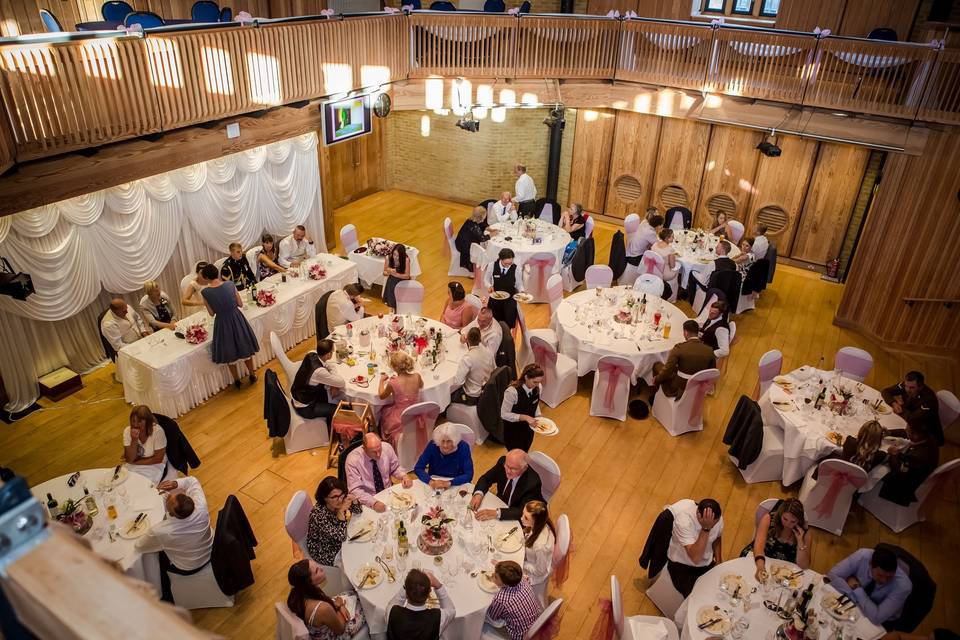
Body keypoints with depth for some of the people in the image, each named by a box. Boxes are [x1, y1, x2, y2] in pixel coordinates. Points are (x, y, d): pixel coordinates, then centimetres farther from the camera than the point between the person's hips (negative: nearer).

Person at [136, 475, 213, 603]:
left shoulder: (159, 532, -40)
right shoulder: (201, 506, -34)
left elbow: (139, 547, -15)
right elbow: (192, 480, -12)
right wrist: (176, 483, -29)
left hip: (188, 568, -4)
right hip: (210, 551, 4)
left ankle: (168, 600, 47)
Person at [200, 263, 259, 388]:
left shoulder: (205, 292, -16)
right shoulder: (230, 285, -13)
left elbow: (212, 313, -5)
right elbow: (240, 304, -2)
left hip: (222, 323, -1)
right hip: (237, 319, 1)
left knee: (230, 353, 20)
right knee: (245, 348, 23)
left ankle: (237, 380, 36)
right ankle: (252, 375, 38)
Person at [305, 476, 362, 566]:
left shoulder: (337, 503, -18)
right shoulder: (318, 514, -35)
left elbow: (358, 511, -3)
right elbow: (340, 538, -30)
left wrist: (353, 500, -24)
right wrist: (341, 512, -39)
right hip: (326, 553, -6)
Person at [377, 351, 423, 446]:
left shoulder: (392, 383, -27)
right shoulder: (417, 376, -17)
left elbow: (382, 396, -4)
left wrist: (382, 381, 12)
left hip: (400, 419, -4)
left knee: (384, 411, 31)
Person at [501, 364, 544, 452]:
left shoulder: (537, 388, -15)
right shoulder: (512, 391, -33)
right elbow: (504, 414, -24)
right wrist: (524, 417, -32)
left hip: (529, 429, 6)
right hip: (513, 432, -6)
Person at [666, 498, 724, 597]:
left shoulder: (718, 518, -13)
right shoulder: (683, 520, -32)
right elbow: (695, 558, -38)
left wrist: (718, 560, -3)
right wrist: (706, 528, -42)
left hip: (707, 564, 5)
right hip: (682, 566, -5)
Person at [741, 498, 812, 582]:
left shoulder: (806, 532, -13)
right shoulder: (768, 519, -17)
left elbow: (804, 567, -14)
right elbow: (759, 545, -28)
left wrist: (800, 541, -26)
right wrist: (760, 567, -47)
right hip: (757, 559, -1)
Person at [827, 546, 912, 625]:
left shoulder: (903, 585, -28)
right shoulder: (862, 556, -24)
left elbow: (876, 618, -31)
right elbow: (832, 575, -21)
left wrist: (856, 588, -25)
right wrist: (856, 597, -29)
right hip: (853, 605, 3)